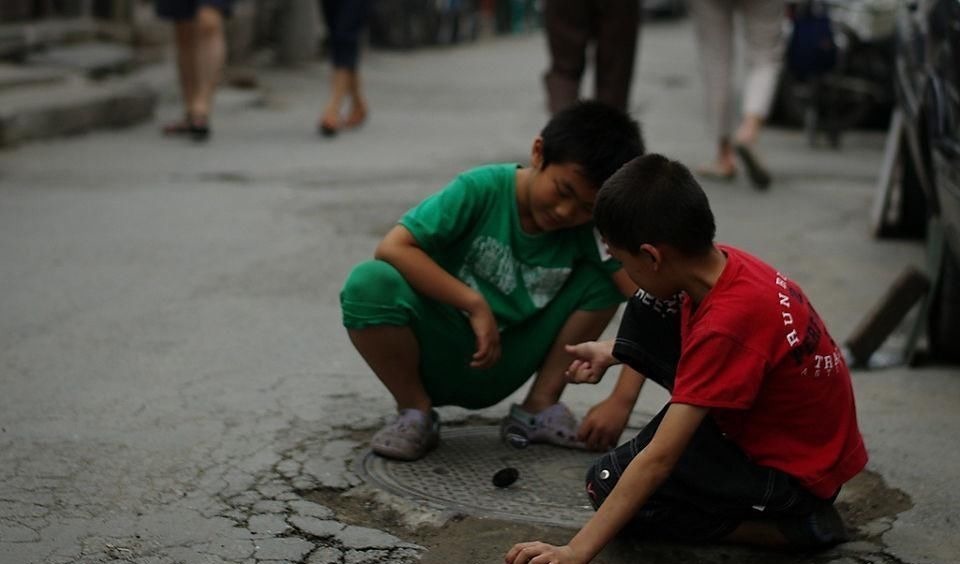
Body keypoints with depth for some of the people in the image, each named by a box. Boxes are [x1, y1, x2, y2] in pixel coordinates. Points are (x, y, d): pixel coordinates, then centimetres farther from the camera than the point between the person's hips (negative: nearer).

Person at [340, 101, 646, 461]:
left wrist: (622, 399, -32)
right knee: (369, 285, -32)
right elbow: (393, 248, -26)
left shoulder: (593, 227, -12)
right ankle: (416, 413, -8)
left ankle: (540, 407, 0)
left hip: (501, 368, 3)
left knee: (605, 276, -12)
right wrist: (476, 305, -28)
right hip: (441, 356, -2)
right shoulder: (482, 189, -18)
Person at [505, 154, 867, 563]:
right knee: (645, 316, 2)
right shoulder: (722, 264, -9)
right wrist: (610, 352, 16)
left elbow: (658, 459, -33)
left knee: (609, 483, -10)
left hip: (797, 474, -8)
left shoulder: (724, 324, -33)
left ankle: (795, 525, -6)